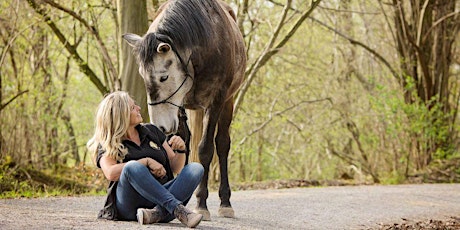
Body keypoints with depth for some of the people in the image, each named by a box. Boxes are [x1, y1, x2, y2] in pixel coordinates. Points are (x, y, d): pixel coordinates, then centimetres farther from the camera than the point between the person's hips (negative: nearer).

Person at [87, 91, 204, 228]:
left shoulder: (151, 131, 17)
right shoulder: (107, 146, 4)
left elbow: (175, 167, 21)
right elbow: (110, 173, -17)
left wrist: (180, 151, -1)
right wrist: (147, 162, -18)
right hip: (130, 205, -4)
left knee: (196, 168, -18)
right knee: (132, 167, -34)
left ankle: (157, 213, -39)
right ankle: (179, 210, -42)